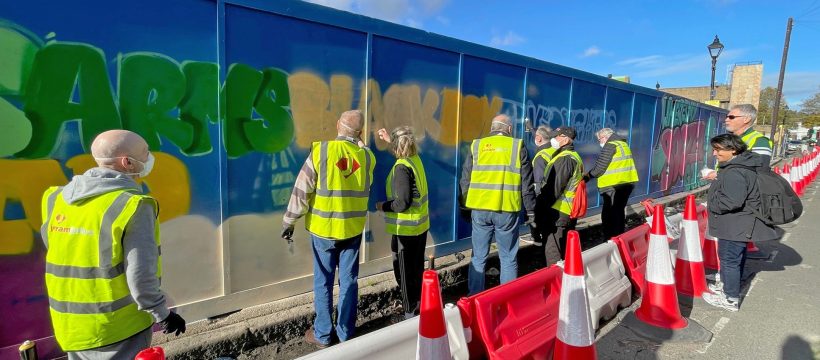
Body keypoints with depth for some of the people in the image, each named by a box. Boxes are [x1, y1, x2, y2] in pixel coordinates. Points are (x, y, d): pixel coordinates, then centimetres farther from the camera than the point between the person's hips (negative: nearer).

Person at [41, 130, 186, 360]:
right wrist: (162, 314, -7)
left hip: (71, 328, 7)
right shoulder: (131, 205, -20)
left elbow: (59, 259, 10)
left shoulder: (56, 199, 1)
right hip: (118, 329, -6)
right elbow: (140, 276, -21)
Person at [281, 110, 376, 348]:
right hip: (353, 229, 2)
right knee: (349, 281, 12)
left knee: (323, 282, 11)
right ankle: (346, 334, 24)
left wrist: (289, 221, 0)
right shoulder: (367, 157, -3)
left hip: (323, 228, -2)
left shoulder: (321, 150, -11)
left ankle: (323, 335, 24)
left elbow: (302, 190, -10)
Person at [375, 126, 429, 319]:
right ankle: (419, 308, 34)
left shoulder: (401, 167, -21)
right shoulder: (415, 159, 3)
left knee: (405, 273, 6)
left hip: (406, 229, -8)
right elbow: (402, 150, 30)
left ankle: (412, 314, 18)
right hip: (420, 226, 9)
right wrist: (389, 140, 37)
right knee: (416, 270, 20)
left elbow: (402, 203, -24)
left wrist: (383, 206, -9)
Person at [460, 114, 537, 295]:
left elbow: (465, 181, 8)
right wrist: (531, 211, 8)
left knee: (478, 258, 11)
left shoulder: (477, 145, 7)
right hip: (507, 210, -1)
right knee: (508, 259, 11)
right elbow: (527, 183, 2)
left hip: (479, 209, 2)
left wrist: (465, 207, 17)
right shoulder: (517, 146, 3)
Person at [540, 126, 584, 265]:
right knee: (564, 249, 20)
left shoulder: (564, 159, -17)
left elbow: (554, 187, -20)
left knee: (552, 251, -6)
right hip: (570, 211, 10)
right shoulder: (575, 156, 16)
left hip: (558, 212, -10)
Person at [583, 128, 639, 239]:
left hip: (614, 185, -10)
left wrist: (587, 176, -1)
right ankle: (619, 236, 30)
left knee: (609, 214, -4)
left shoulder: (610, 146, -12)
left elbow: (599, 167, -15)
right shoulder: (623, 144, 17)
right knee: (619, 211, 20)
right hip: (627, 182, 10)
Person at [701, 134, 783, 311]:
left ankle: (730, 299, 12)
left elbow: (732, 201, -31)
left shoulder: (734, 172, -26)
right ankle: (729, 288, 38)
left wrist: (711, 205, -17)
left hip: (735, 227, -11)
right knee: (735, 258, 22)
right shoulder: (741, 164, 8)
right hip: (739, 226, 11)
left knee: (730, 259, 0)